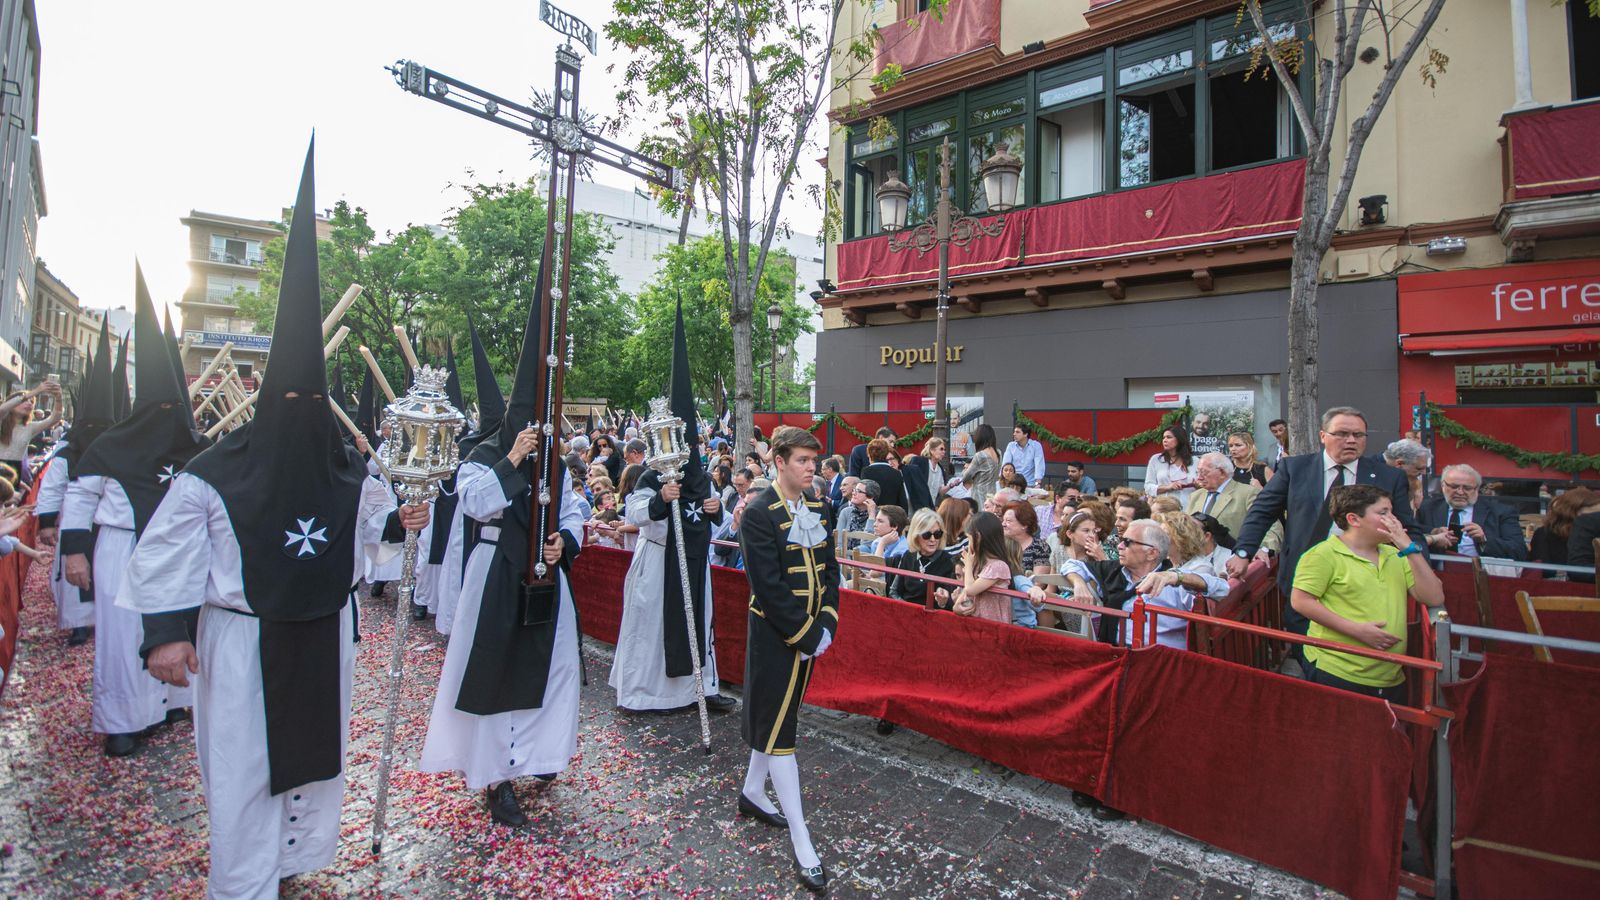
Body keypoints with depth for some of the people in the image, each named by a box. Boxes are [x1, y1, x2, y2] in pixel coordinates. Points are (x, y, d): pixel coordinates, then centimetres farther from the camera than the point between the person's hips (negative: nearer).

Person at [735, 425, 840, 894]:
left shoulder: (819, 509, 5)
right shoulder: (759, 514, -17)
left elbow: (830, 569, 8)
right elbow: (768, 587, -20)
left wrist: (826, 624, -3)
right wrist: (806, 635, -18)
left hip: (811, 632, 7)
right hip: (775, 635, -7)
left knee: (775, 715, 21)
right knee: (779, 729, 2)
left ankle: (752, 793, 42)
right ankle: (801, 842, 10)